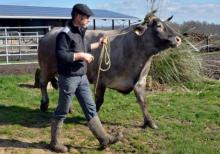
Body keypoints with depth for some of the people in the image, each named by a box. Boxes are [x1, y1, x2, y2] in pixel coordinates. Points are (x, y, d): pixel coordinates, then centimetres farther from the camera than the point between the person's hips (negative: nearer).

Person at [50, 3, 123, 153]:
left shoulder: (80, 32, 11)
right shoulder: (65, 34, -17)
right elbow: (61, 55, -25)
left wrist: (98, 44, 30)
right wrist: (81, 56, -21)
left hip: (82, 77, 8)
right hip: (68, 78, -8)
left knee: (91, 108, 10)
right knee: (62, 111, 4)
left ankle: (104, 138, 17)